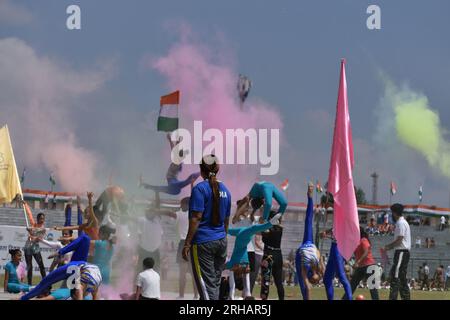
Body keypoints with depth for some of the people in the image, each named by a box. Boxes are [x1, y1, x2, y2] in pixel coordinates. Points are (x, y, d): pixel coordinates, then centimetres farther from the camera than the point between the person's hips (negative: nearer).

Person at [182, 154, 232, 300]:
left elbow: (196, 218, -15)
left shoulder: (200, 188, -10)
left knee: (207, 285, -7)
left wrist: (187, 243, -13)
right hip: (221, 241, 6)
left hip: (203, 242, -6)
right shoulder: (225, 190, 10)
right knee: (216, 283, 13)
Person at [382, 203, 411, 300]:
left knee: (395, 276, -14)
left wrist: (387, 247, -11)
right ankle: (406, 297, 14)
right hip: (405, 252, 10)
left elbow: (399, 240, -18)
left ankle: (393, 297, -20)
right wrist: (388, 247, 16)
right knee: (402, 277, 13)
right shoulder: (403, 222, 19)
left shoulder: (400, 223, -12)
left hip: (401, 252, -10)